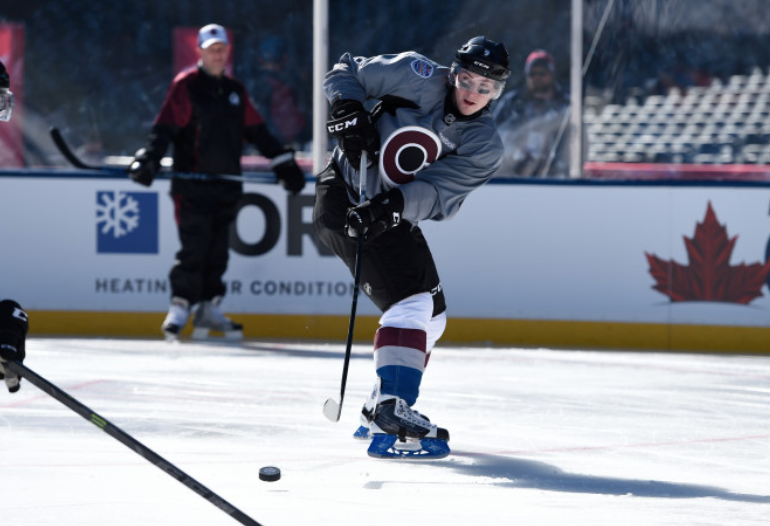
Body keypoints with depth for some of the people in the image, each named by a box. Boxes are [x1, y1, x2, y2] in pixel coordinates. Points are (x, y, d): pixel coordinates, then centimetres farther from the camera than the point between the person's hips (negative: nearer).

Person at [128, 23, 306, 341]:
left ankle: (210, 310, 14)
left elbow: (257, 132, 19)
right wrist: (149, 158, -24)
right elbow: (165, 127, -10)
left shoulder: (235, 91, 16)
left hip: (226, 185, 6)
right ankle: (180, 309, -4)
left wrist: (284, 163, 16)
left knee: (218, 250, 7)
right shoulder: (186, 85, -3)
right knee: (194, 249, -11)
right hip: (192, 185, -6)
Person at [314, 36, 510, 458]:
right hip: (345, 195, -7)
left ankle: (380, 411, 25)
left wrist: (391, 208, -35)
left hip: (395, 218, 7)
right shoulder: (420, 79, -13)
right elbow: (345, 74, -3)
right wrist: (350, 115, -21)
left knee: (431, 317, 13)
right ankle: (392, 409, -34)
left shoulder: (485, 147, -5)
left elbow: (434, 192, -19)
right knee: (410, 301, -21)